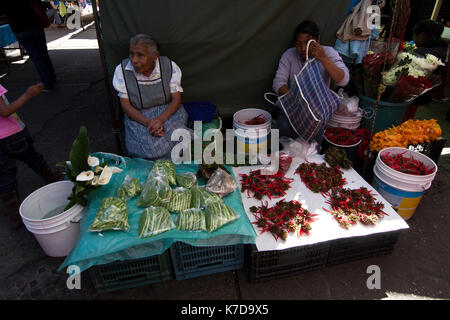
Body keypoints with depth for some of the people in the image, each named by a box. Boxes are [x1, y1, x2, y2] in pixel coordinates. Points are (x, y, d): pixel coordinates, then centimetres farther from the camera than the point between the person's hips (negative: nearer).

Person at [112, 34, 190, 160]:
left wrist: (161, 119, -27)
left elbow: (176, 99, -6)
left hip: (168, 112, 1)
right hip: (138, 116, 0)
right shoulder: (122, 70, -6)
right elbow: (126, 105, -6)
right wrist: (147, 122, -25)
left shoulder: (170, 67, -7)